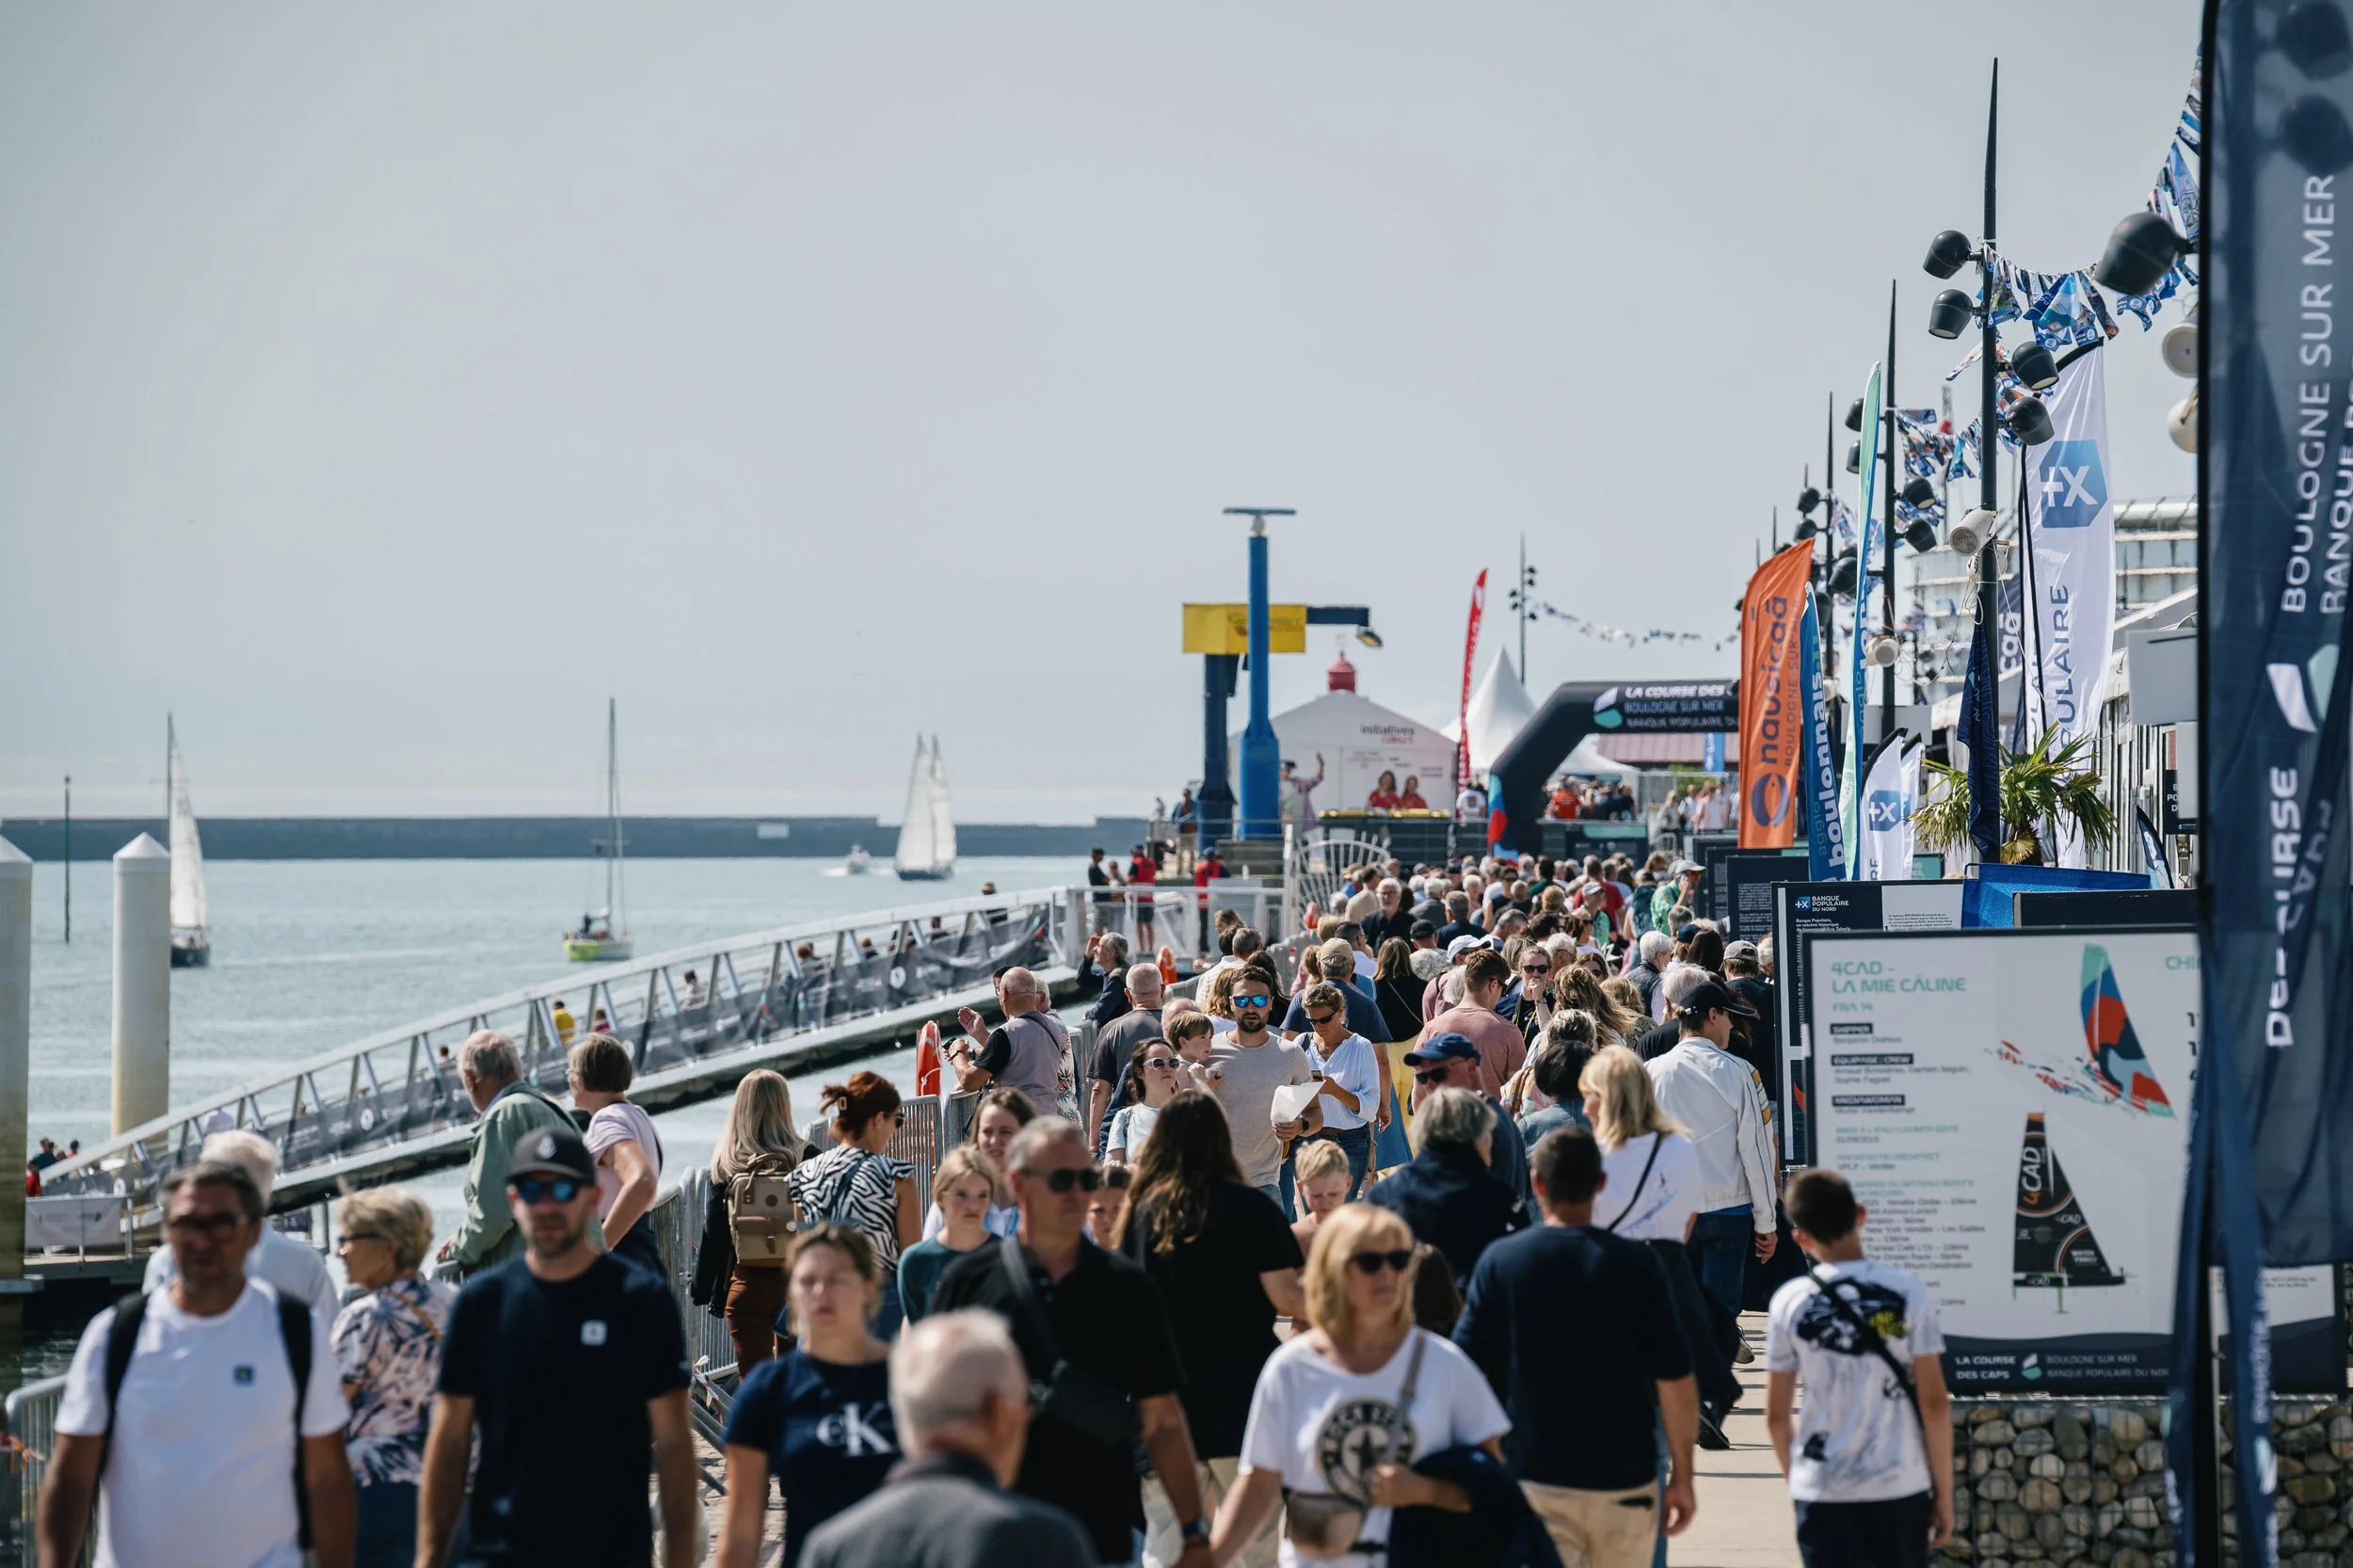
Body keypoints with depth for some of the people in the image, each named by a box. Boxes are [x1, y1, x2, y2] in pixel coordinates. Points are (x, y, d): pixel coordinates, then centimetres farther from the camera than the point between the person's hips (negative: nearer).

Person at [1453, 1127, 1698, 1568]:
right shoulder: (1635, 1264, -5)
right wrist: (1681, 1476, 4)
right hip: (1625, 1478, 1)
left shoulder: (1500, 1261, -4)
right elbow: (1675, 1382, -7)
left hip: (1535, 1480, -1)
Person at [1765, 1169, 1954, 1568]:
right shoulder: (1907, 1292, -6)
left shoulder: (1790, 1302, -4)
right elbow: (1934, 1402, -5)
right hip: (1900, 1488, 0)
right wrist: (1944, 1490, 3)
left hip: (1823, 1493, 0)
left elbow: (1777, 1414, 2)